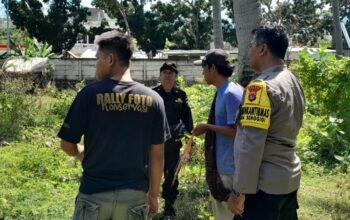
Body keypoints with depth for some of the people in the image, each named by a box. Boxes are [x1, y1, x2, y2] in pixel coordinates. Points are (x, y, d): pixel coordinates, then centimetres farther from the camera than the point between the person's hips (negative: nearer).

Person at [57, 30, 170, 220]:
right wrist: (153, 194, 11)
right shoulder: (152, 99, -2)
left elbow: (67, 145, -3)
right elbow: (157, 154, 0)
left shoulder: (90, 94, -9)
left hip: (94, 193, -2)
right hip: (134, 194, 2)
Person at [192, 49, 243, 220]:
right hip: (220, 165, 9)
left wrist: (208, 127, -16)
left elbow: (236, 130, -24)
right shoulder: (222, 92, 9)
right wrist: (208, 129, 7)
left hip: (231, 167, -9)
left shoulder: (231, 93, -20)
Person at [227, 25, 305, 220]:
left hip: (264, 184, -9)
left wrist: (240, 190, -17)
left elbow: (252, 145, -21)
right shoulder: (294, 82, 9)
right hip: (290, 178, 9)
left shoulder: (262, 87, -18)